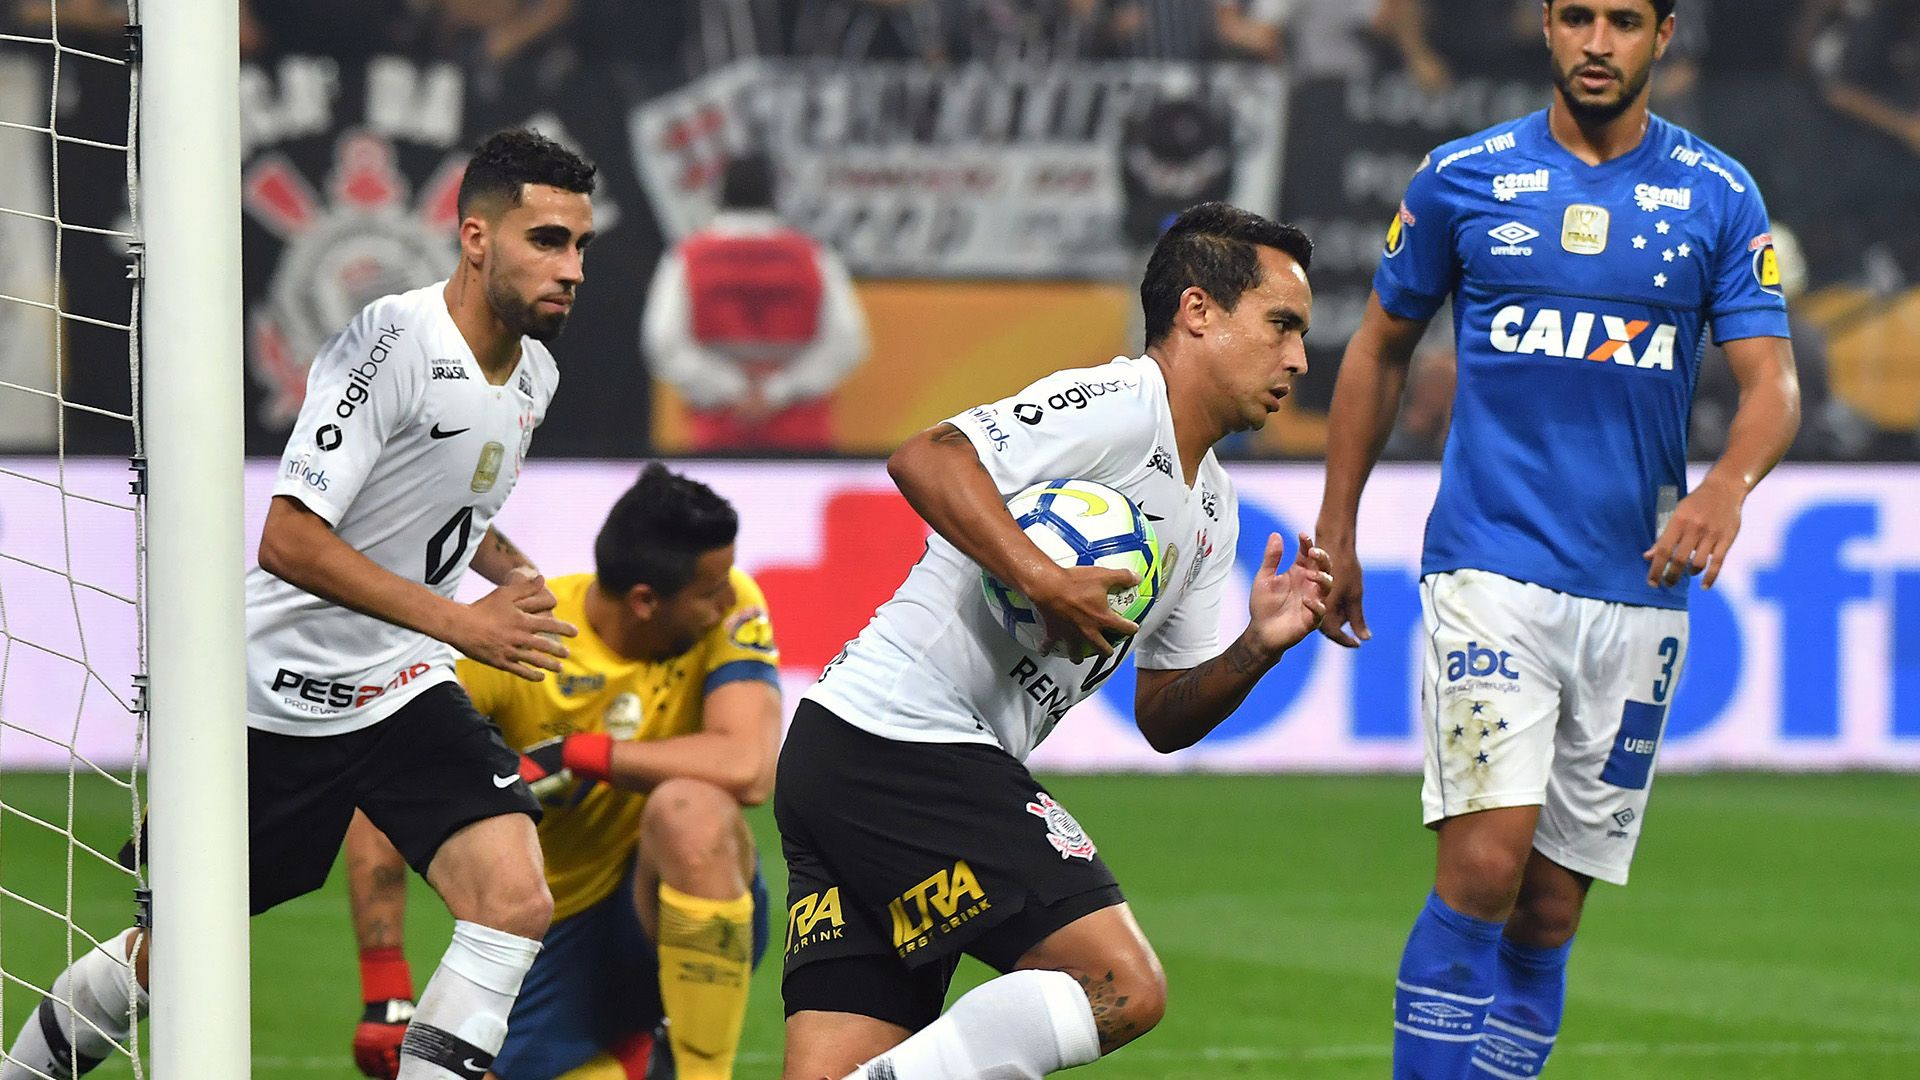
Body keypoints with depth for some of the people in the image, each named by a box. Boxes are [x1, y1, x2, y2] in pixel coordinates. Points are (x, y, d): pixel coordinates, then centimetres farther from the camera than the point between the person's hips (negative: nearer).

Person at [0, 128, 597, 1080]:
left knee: (516, 902, -18)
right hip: (282, 690, -6)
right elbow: (289, 540, -28)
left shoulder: (534, 372, 3)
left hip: (405, 686, 6)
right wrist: (460, 621, -30)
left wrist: (518, 578, 4)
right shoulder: (391, 341, -23)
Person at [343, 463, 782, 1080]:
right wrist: (385, 993, -17)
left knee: (688, 808, -35)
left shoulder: (729, 606, -15)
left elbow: (748, 769, -31)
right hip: (560, 930, 2)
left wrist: (575, 754, -27)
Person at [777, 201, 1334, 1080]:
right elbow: (925, 461, -22)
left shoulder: (1211, 507, 22)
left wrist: (1258, 646, 7)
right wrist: (1044, 581, -30)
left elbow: (1163, 718, 23)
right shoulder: (1119, 407, -8)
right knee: (1123, 987, -15)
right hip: (908, 743, -10)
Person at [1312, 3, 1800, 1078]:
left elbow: (1772, 380, -3)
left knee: (1552, 910, 4)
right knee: (1485, 864, -19)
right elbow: (1382, 350, 15)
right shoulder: (1464, 179, 3)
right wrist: (1336, 529, 14)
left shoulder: (1720, 198, 4)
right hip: (1492, 570, -2)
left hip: (1640, 586, 2)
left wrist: (1729, 483, -24)